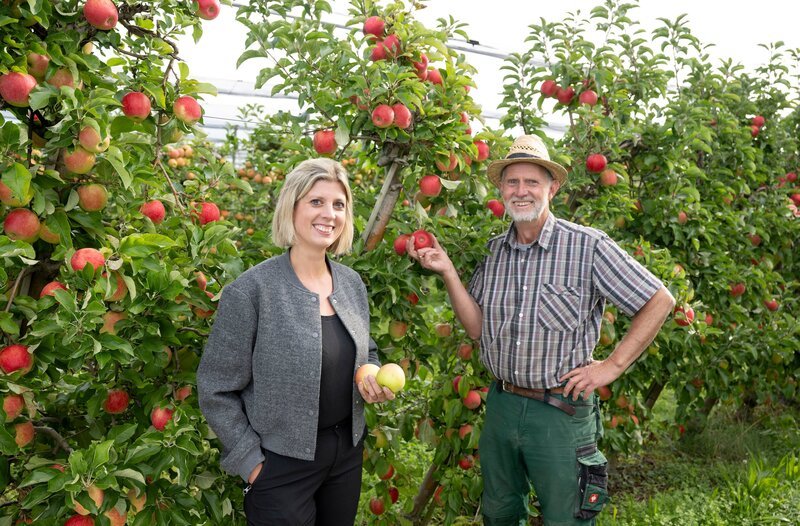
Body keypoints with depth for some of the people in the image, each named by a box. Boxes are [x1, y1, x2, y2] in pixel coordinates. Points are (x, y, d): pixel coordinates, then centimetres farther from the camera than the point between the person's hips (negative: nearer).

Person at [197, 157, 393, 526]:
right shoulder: (251, 290, -17)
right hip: (280, 464, -6)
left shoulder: (352, 283, 1)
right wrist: (250, 462, -13)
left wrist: (374, 378, -5)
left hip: (348, 451, 6)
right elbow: (215, 390, -13)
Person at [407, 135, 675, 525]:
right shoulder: (495, 251, 3)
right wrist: (447, 272, -9)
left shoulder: (588, 246, -13)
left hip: (561, 412, -5)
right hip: (500, 405, 5)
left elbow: (660, 301, -9)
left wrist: (613, 365, -12)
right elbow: (476, 327, 2)